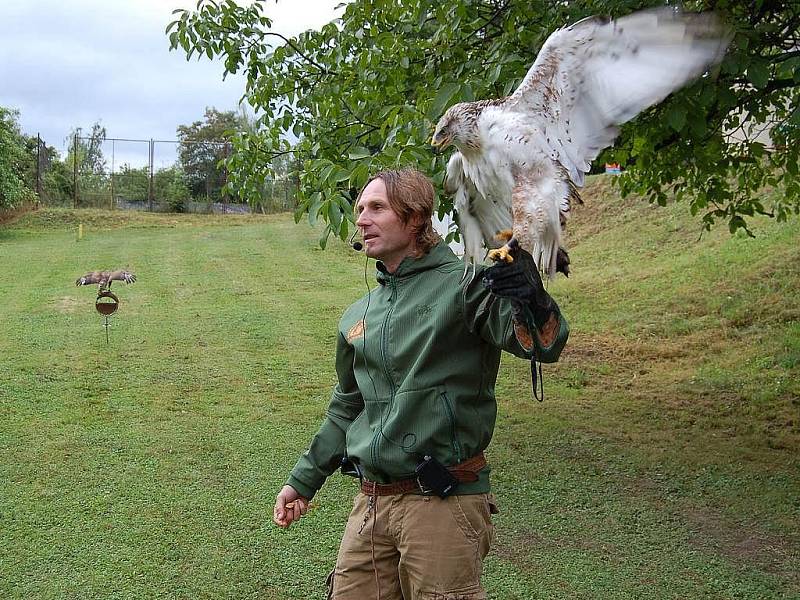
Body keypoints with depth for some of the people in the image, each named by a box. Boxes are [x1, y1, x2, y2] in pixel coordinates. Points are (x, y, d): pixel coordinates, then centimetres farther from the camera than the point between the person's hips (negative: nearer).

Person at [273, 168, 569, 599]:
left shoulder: (463, 287, -8)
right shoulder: (358, 316, 12)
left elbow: (544, 344, -23)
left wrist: (522, 280, -41)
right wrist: (304, 480, 26)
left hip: (443, 503, -6)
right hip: (370, 504, 7)